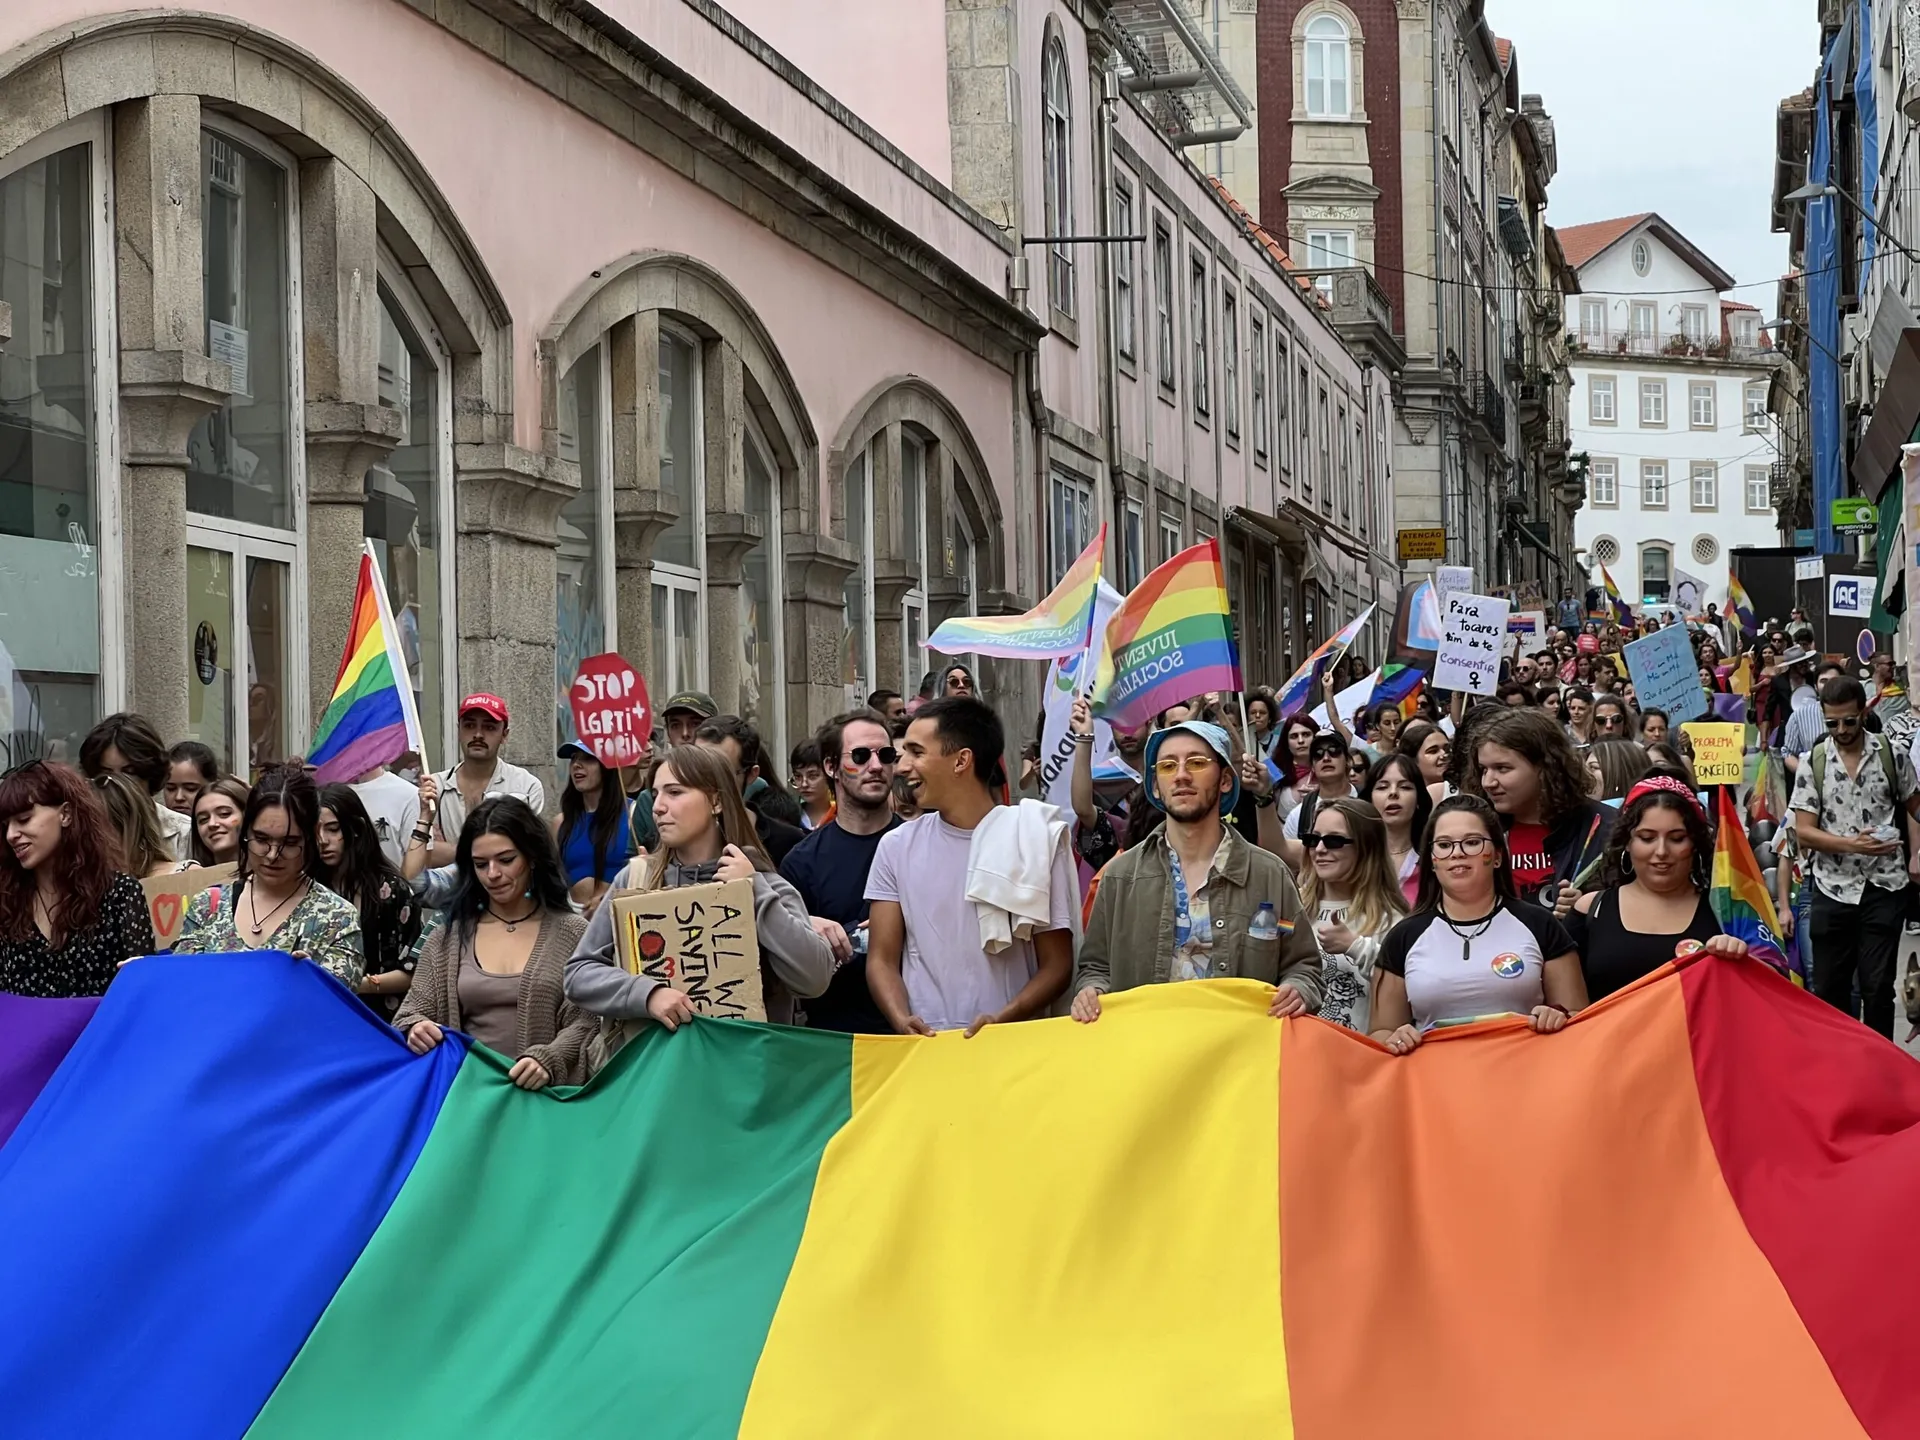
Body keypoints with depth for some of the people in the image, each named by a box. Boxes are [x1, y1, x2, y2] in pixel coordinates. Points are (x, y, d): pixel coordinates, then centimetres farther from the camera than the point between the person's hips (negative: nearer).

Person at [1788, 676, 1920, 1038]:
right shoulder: (1813, 763, -2)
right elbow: (1803, 832, -5)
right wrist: (1853, 845, -19)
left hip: (1884, 886, -1)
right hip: (1833, 888, 1)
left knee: (1877, 985, -1)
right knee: (1829, 987, 7)